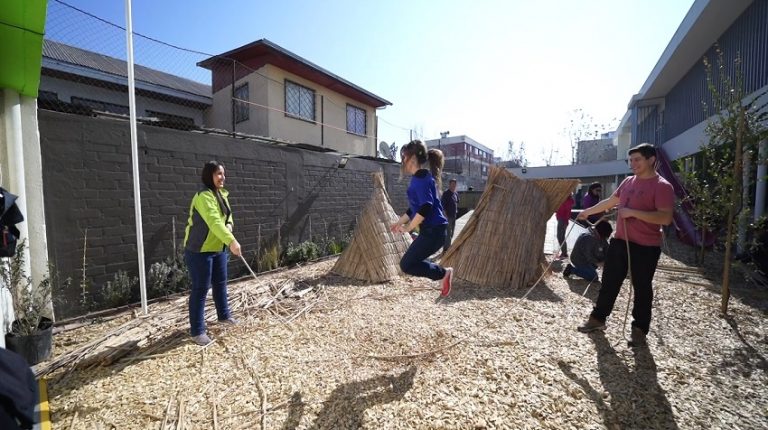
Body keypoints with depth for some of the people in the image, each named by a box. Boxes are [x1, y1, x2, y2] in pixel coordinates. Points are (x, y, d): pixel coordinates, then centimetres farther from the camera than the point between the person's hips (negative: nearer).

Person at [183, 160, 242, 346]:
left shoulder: (222, 195, 7)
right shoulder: (203, 196, -21)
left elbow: (227, 218, 15)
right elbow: (213, 221, -35)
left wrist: (229, 227, -8)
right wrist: (231, 241, -45)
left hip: (218, 249, 9)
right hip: (199, 251, -8)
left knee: (221, 283, 19)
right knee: (200, 289, -1)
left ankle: (224, 315, 39)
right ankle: (197, 331, 12)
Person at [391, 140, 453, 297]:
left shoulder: (420, 179, -16)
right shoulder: (420, 178, 15)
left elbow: (426, 207, -27)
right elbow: (415, 207, 23)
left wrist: (408, 228, -17)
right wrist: (399, 222, 24)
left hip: (433, 231, -10)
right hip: (432, 230, 10)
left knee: (406, 265, -3)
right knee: (412, 261, 16)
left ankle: (443, 273, 4)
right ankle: (443, 274, 20)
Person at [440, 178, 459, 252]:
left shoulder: (456, 193, 11)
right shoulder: (446, 193, -13)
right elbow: (442, 204, -17)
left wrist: (456, 211, 16)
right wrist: (445, 214, -21)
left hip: (454, 216, 8)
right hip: (448, 216, -8)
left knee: (451, 233, 15)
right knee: (448, 232, -8)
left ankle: (448, 247, 27)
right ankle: (446, 248, -2)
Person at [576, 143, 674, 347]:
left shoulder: (662, 187, -12)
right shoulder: (628, 182, 10)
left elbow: (665, 218, -21)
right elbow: (609, 201, 23)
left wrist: (633, 212, -25)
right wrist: (588, 211, 29)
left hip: (645, 247, -6)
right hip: (619, 241, 7)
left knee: (642, 289, 7)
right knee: (609, 282, 13)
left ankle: (639, 329, 22)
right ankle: (598, 318, 25)